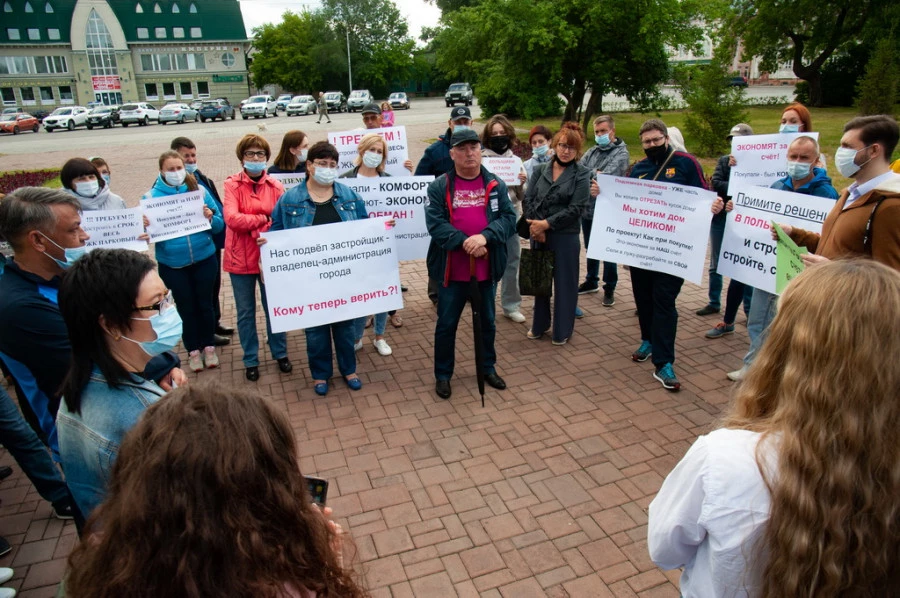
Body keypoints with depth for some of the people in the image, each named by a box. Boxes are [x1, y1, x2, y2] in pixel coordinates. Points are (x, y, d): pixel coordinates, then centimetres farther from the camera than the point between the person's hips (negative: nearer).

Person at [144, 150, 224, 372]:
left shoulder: (199, 190, -3)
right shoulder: (151, 196, -4)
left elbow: (220, 225, -2)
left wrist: (210, 218, -22)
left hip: (204, 259, 1)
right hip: (172, 264, 0)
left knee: (205, 304, 13)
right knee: (186, 307, 12)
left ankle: (208, 347, 31)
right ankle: (193, 350, 29)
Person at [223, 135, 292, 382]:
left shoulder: (275, 186, -1)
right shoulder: (232, 185, -6)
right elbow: (231, 218, -19)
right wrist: (264, 218, -15)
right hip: (241, 258, -1)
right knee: (246, 312, 11)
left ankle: (280, 354, 31)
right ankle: (250, 360, 26)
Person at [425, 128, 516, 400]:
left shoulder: (497, 185, 4)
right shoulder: (439, 186, -3)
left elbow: (509, 218, -4)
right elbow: (435, 223, -12)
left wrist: (485, 236, -22)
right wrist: (464, 242, -23)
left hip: (487, 268, 3)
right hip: (452, 270, -2)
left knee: (487, 321, 17)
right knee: (446, 324, 8)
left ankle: (489, 368, 36)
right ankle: (443, 375, 24)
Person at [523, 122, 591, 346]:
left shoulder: (582, 174, -4)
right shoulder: (540, 169, 7)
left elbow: (576, 209, -12)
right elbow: (528, 199, 2)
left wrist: (546, 224, -16)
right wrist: (534, 226, -12)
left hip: (565, 237, -3)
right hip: (538, 234, 4)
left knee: (564, 283, 6)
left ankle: (563, 330, 21)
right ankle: (539, 324, 29)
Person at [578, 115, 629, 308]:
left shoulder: (621, 153, -7)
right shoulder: (591, 152, 12)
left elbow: (610, 175, -22)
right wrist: (594, 174, -18)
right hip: (588, 208, 6)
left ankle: (609, 289, 17)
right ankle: (591, 282, 35)